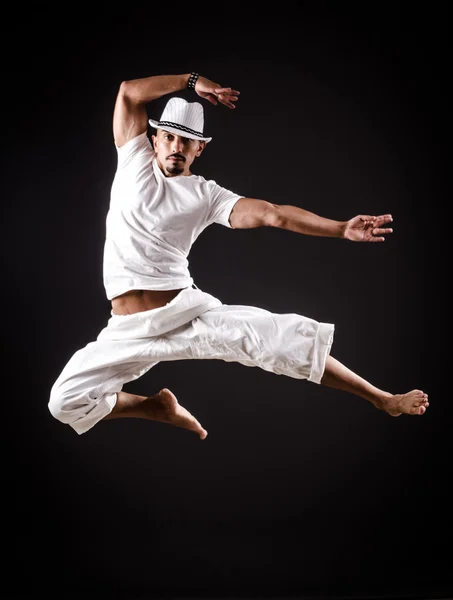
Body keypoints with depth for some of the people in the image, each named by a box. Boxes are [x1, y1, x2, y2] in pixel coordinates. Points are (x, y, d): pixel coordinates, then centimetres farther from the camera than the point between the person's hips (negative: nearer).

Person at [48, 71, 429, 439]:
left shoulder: (205, 195, 3)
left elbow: (270, 213, -10)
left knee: (290, 336, -15)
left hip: (190, 313, -1)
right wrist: (192, 81, 3)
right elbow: (129, 93, 0)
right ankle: (157, 408, 14)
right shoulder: (135, 164, 8)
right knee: (66, 403, -12)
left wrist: (341, 229, -21)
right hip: (129, 330, 2)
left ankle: (384, 400, 1)